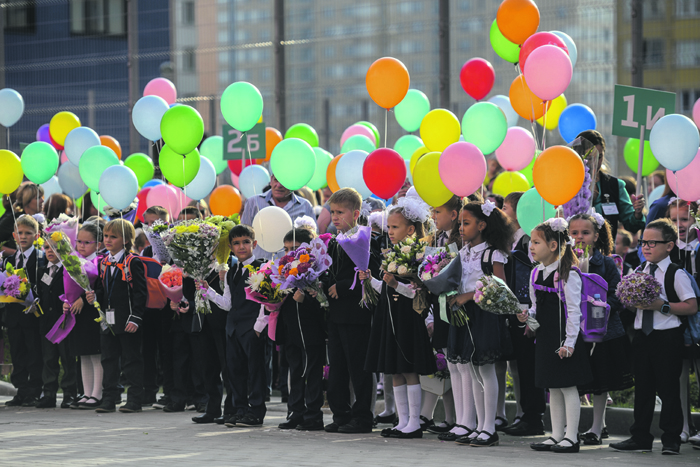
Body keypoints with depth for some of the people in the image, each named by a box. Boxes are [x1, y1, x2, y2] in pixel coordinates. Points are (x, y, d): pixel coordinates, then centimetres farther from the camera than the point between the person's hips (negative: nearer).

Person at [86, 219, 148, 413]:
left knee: (131, 360, 0)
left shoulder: (133, 263, -9)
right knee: (109, 359, 9)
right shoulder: (103, 263, 12)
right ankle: (109, 399, 14)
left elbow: (141, 293, -11)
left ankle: (135, 399, 6)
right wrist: (94, 296, -4)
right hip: (107, 320, 7)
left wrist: (135, 318, -17)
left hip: (127, 322, -7)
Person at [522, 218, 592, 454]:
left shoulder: (567, 274, -14)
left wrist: (569, 342, -18)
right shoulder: (536, 274, 10)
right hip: (545, 337, 8)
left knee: (568, 386, -3)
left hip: (564, 338, -8)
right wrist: (527, 315, -2)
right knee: (552, 388, 12)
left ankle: (571, 437, 2)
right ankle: (556, 435, 18)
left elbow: (574, 310, -15)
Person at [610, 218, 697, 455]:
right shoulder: (639, 272, 10)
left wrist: (663, 306, -18)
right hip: (642, 335, 6)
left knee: (668, 388, -1)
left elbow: (692, 307, -11)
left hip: (668, 336, -6)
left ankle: (671, 439, 7)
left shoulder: (676, 274, -8)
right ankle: (640, 437, 16)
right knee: (642, 387, 10)